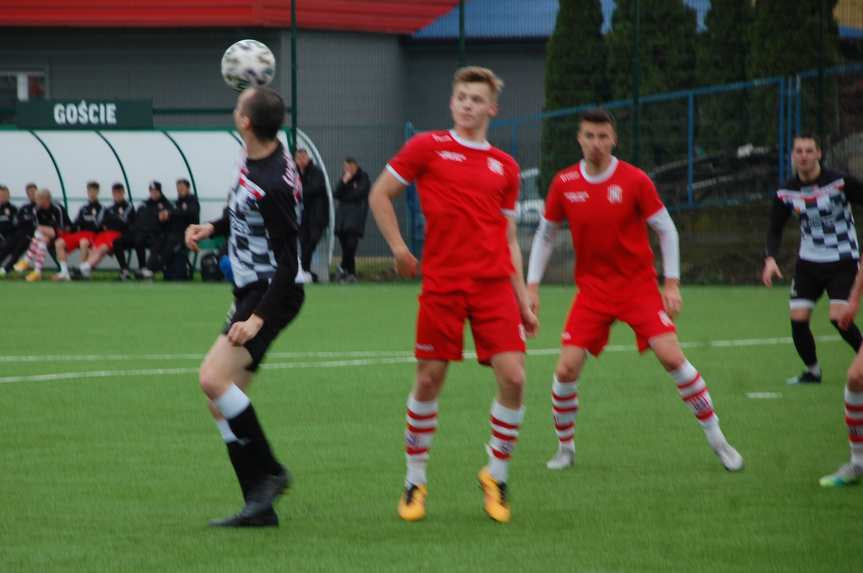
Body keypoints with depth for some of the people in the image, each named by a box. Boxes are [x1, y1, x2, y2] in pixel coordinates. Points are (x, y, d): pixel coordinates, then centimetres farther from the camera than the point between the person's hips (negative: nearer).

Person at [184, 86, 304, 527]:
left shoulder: (272, 185, -24)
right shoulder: (253, 158, 5)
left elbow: (288, 262, -23)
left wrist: (259, 317, -27)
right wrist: (212, 228, 10)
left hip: (272, 293, -10)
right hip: (250, 291, 10)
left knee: (213, 379, -24)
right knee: (221, 406, 6)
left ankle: (269, 472, -12)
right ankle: (259, 506, 8)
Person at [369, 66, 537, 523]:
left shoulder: (504, 167, 13)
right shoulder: (428, 147, 3)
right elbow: (380, 194, 10)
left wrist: (522, 301, 11)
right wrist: (398, 248, 0)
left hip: (494, 284, 2)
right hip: (442, 284, -2)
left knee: (512, 378, -9)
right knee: (429, 380, 1)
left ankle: (496, 477, 8)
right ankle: (415, 482, 17)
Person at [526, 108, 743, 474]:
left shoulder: (634, 180, -9)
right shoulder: (564, 184, -2)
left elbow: (666, 230, -1)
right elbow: (545, 237, 12)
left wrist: (672, 284, -7)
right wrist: (532, 286, 6)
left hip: (639, 285, -2)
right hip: (592, 289, 2)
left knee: (671, 357, -16)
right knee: (566, 369, -10)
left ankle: (716, 439, -3)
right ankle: (565, 448, 12)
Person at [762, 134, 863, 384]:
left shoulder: (840, 182, -15)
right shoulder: (786, 193, -3)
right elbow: (775, 229, 4)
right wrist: (770, 259, -14)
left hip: (842, 261, -4)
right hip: (808, 262, 4)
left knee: (839, 317, -18)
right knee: (798, 318, -4)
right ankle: (812, 371, 16)